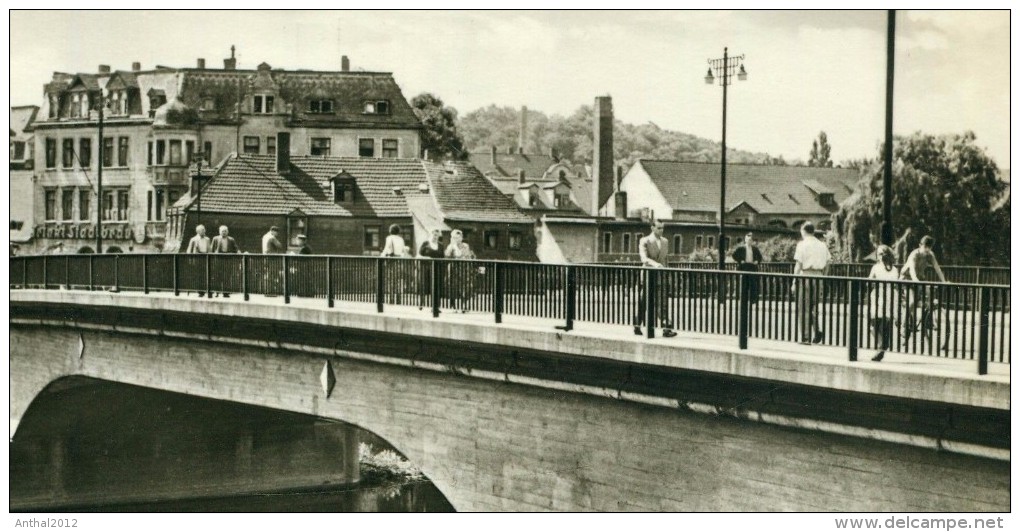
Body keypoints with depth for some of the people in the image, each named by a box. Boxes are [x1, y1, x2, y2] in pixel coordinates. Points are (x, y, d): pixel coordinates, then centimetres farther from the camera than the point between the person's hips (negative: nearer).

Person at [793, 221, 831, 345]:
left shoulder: (802, 245, -6)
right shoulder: (822, 245, 10)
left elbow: (798, 265, -9)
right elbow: (826, 263, 10)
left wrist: (794, 282, -5)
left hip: (805, 277, -5)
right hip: (818, 277, 5)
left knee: (803, 308, 2)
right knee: (813, 306, 17)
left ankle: (806, 337, 1)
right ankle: (817, 330, -2)